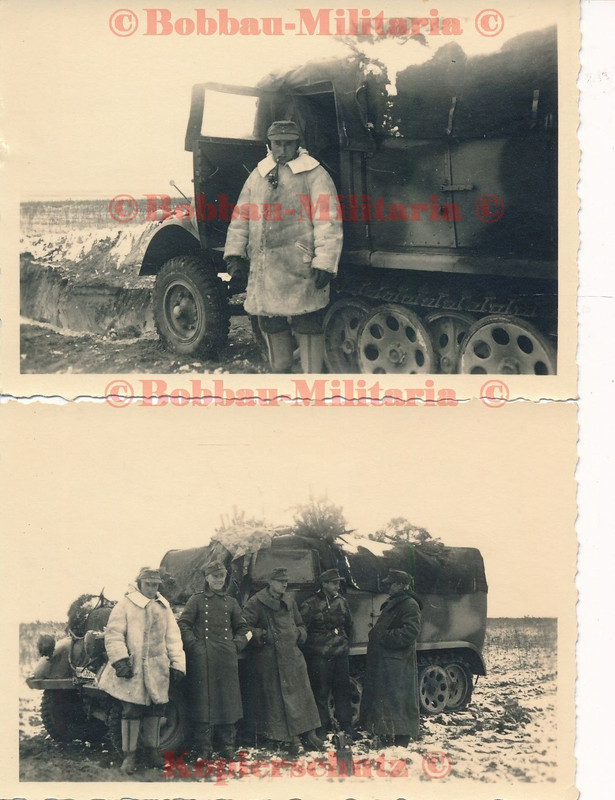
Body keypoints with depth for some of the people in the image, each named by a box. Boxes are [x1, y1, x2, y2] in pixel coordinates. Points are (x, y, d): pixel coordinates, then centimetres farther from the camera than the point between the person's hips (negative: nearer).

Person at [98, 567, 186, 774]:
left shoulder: (164, 608, 16)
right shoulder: (125, 605, 0)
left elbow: (173, 638, 16)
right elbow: (113, 634, -6)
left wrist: (177, 664, 9)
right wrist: (120, 660, -16)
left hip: (157, 670, 5)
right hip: (133, 670, -5)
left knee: (155, 710, 9)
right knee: (132, 711, -4)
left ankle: (151, 750, 21)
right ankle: (129, 755, 3)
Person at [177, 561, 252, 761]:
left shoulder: (230, 602, 16)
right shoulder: (197, 600, 6)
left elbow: (242, 628, 21)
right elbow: (183, 624, 1)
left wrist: (237, 645, 5)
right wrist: (195, 645, -10)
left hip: (226, 659, 3)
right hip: (202, 659, -3)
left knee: (228, 700, 3)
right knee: (204, 701, -3)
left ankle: (228, 746, 11)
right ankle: (204, 748, 2)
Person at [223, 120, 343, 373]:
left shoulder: (315, 174, -1)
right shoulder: (258, 175, 16)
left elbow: (328, 221, -9)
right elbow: (241, 217, 18)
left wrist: (324, 263, -17)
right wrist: (235, 256, 9)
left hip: (301, 271, -6)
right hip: (263, 271, 6)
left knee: (307, 326, -4)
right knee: (271, 324, 15)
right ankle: (279, 371, 31)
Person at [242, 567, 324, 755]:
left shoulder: (289, 601, 14)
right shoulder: (257, 602, -6)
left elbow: (299, 624, 27)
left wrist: (299, 634, 7)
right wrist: (262, 636, -19)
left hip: (293, 655, 6)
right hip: (270, 660, -6)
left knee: (303, 694, 5)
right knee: (278, 698, -3)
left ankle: (309, 734, 12)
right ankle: (291, 738, 2)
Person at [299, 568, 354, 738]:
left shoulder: (341, 602, 12)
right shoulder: (311, 604, -6)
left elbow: (348, 625, 24)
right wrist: (309, 646, -3)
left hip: (340, 654, 5)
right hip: (319, 655, -5)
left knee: (342, 690, 8)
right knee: (321, 692, -1)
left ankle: (346, 725, 17)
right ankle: (322, 726, 6)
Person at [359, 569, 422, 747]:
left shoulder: (409, 605, -11)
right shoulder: (391, 604, 21)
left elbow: (410, 632, -22)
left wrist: (384, 637, -19)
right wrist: (376, 634, 11)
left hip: (398, 664, -11)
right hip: (384, 661, 11)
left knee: (397, 701, -9)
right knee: (383, 699, 13)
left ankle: (400, 742, -7)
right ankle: (386, 739, 21)